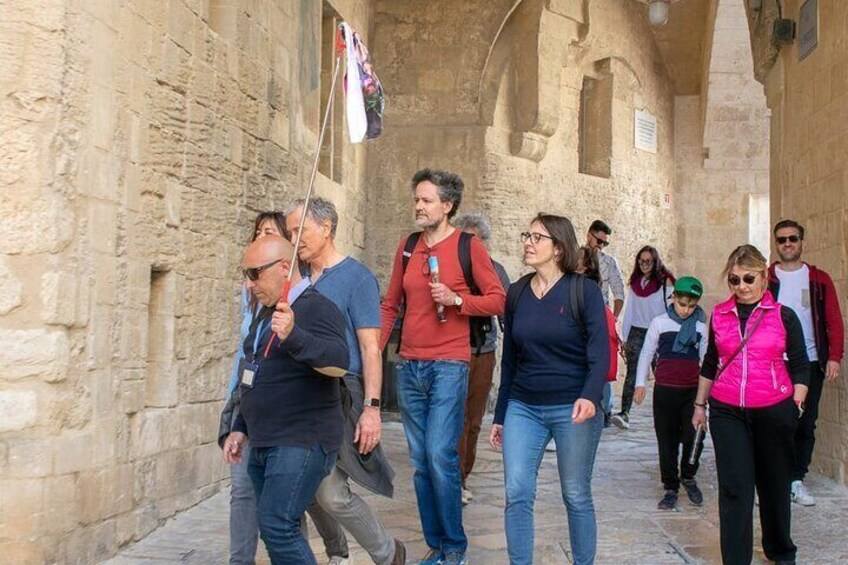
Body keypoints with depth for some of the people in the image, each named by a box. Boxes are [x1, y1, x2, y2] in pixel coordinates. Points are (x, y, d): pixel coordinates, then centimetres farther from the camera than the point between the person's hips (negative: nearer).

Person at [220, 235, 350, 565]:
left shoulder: (315, 308, -11)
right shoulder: (265, 313, 17)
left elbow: (339, 364, -28)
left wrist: (294, 337, -42)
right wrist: (239, 428, 22)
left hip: (302, 443, -9)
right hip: (263, 445, 9)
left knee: (277, 528, -17)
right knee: (278, 530, 12)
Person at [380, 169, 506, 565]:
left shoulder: (468, 246, -3)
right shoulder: (407, 246, 12)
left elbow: (498, 301, -2)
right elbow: (391, 305, 16)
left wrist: (456, 299, -16)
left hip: (448, 365, -5)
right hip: (409, 366, 5)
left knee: (440, 455, -11)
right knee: (420, 462, 9)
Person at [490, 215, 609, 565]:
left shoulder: (584, 291, -6)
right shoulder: (517, 293, 7)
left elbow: (599, 353, -11)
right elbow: (509, 359, 12)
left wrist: (590, 396, -29)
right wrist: (500, 416, 14)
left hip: (572, 410, -3)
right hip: (523, 408, 4)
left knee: (576, 496, 7)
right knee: (517, 493, -4)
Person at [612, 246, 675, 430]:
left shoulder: (665, 281, 1)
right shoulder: (636, 282, 14)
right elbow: (629, 310, 14)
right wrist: (624, 338, 10)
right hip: (636, 332, 3)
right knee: (632, 372, -9)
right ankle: (624, 413, -19)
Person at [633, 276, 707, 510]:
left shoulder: (700, 326, 6)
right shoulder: (659, 323, 3)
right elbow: (647, 353, 7)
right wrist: (640, 383, 3)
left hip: (693, 390, 1)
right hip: (665, 390, 0)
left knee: (694, 437, -11)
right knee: (667, 440, 4)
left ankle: (688, 477, 16)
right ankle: (670, 487, 16)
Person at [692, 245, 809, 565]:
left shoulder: (783, 316, -1)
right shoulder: (719, 315, 7)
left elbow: (800, 366, 4)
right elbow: (710, 364, 16)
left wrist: (797, 403, -6)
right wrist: (700, 404, 18)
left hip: (773, 412, -1)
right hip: (727, 412, 1)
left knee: (774, 486, 14)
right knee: (734, 489, -3)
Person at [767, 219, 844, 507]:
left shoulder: (819, 280, 7)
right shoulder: (765, 279, 3)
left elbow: (834, 320, 5)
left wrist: (834, 356, -5)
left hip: (810, 364, 2)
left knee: (805, 425, 6)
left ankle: (796, 479, 16)